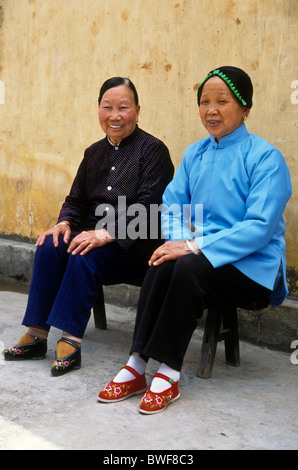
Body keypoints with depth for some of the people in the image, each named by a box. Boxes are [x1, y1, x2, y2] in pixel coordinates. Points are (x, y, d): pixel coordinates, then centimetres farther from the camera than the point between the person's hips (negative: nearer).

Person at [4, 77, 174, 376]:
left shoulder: (153, 150, -5)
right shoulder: (94, 153, 16)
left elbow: (147, 207, -16)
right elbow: (76, 199, 18)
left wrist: (106, 234, -27)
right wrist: (65, 223, -5)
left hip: (134, 247, -6)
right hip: (94, 236, 6)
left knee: (85, 257, -32)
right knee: (49, 246, -20)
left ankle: (70, 341, -26)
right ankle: (36, 335, -16)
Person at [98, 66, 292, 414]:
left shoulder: (265, 157, -9)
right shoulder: (194, 154, 12)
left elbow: (260, 227, -18)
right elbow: (172, 206, 13)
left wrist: (194, 247, -24)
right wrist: (180, 240, -10)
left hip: (252, 265, -5)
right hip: (203, 253, 5)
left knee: (189, 267, -32)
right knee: (162, 264, -26)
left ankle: (168, 372, -24)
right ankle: (138, 363, -25)